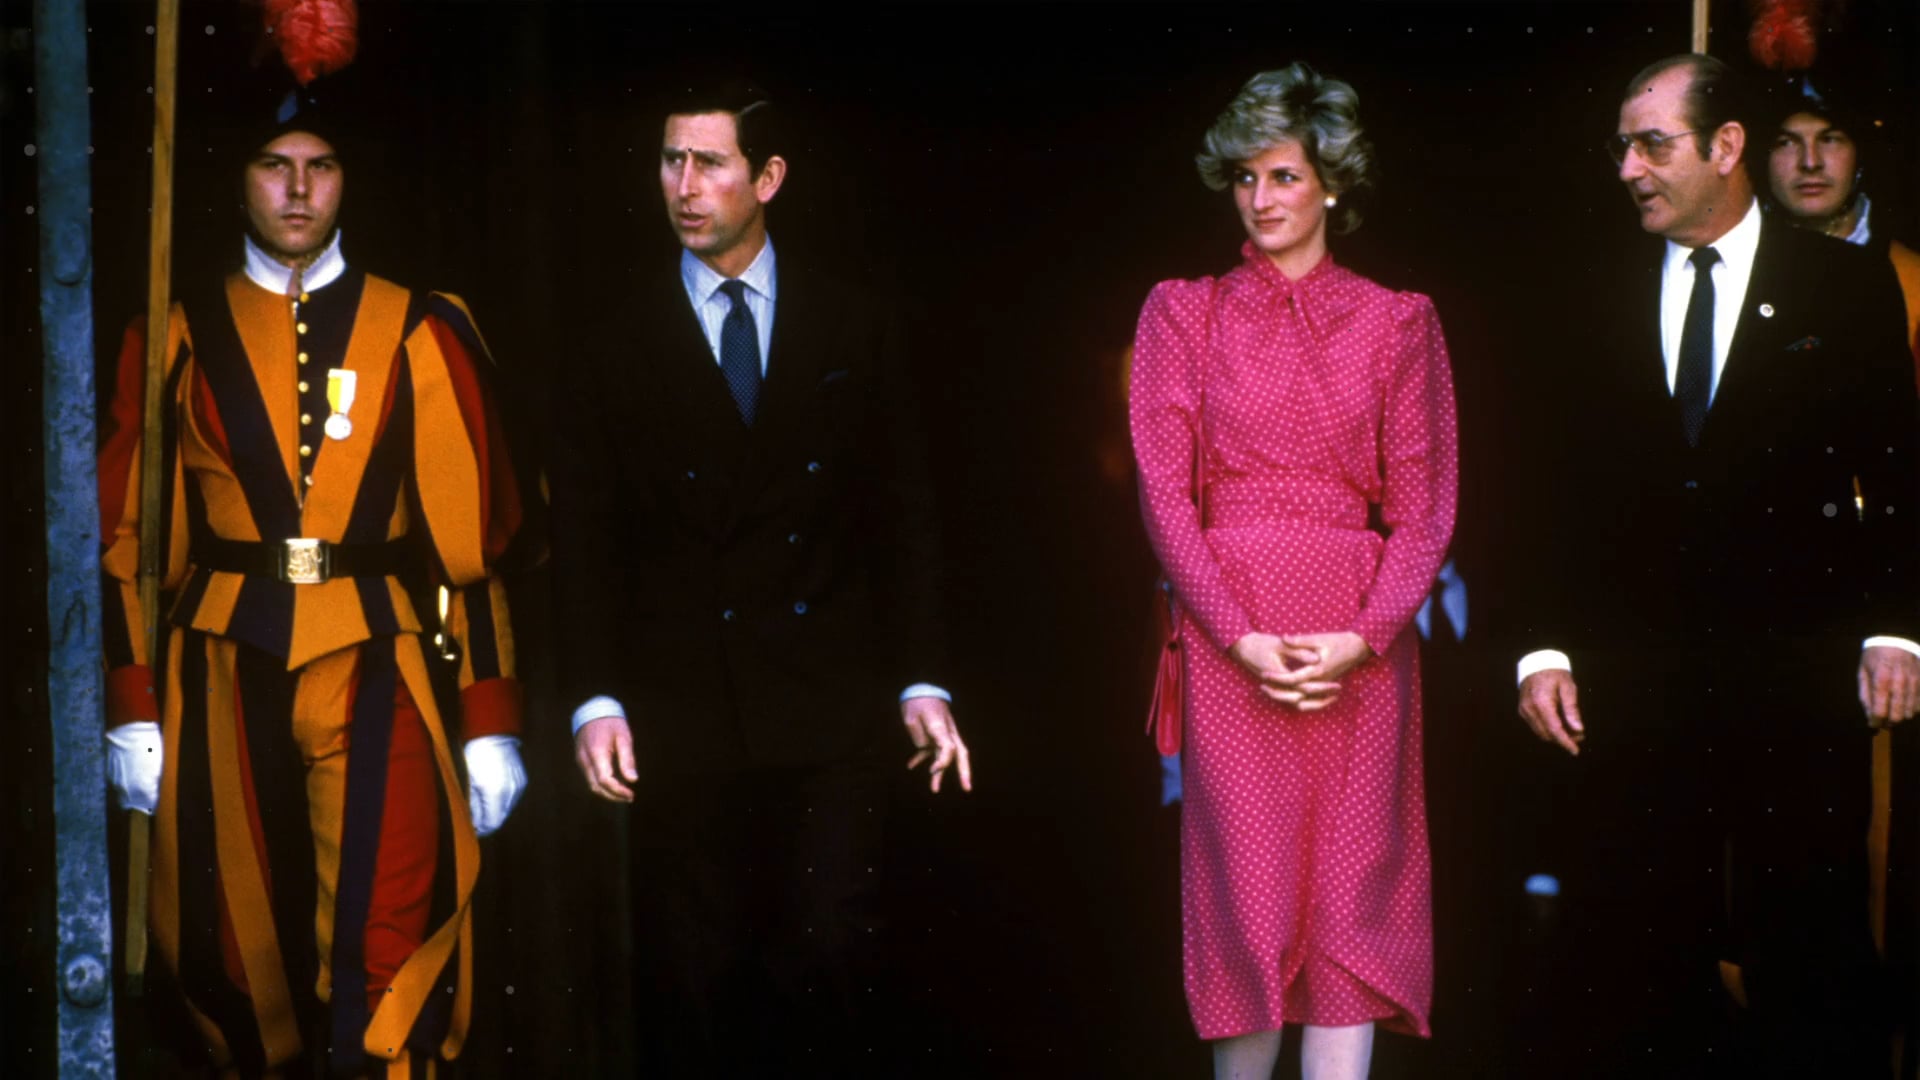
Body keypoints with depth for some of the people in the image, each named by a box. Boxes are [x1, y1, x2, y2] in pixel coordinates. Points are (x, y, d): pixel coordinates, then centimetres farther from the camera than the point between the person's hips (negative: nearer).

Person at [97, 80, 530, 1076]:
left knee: (389, 971, -14)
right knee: (237, 953, 10)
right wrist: (132, 711, 2)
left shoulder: (417, 334, 4)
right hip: (225, 668, 2)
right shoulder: (179, 336, 8)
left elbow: (473, 537, 2)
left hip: (374, 666, -2)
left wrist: (492, 724, -2)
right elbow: (129, 535, 8)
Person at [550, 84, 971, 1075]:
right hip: (681, 713, 0)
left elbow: (903, 517, 7)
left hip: (831, 706, 0)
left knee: (828, 966, -2)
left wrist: (921, 683, 1)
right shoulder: (617, 334, 4)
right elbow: (586, 533, 2)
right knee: (691, 987, 4)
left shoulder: (859, 330, 6)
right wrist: (595, 699, -6)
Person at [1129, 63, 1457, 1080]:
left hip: (1360, 645, 1)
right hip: (1228, 637, 0)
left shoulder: (1397, 321, 8)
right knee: (1246, 887, -1)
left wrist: (1365, 636, -11)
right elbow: (1164, 491, 1)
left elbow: (1424, 504, 4)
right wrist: (1241, 635, -11)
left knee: (1351, 896, 0)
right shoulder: (1183, 312, 8)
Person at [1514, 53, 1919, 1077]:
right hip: (1636, 678, 2)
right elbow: (1559, 492, 8)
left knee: (1810, 948, 3)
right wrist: (1546, 647, 0)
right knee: (1633, 947, 5)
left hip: (1797, 675, -2)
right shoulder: (1598, 302, 10)